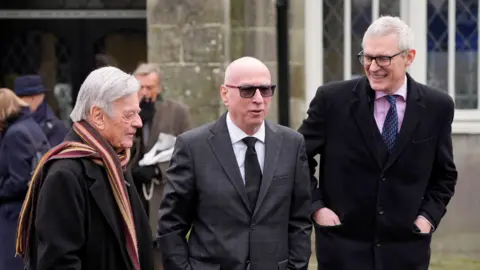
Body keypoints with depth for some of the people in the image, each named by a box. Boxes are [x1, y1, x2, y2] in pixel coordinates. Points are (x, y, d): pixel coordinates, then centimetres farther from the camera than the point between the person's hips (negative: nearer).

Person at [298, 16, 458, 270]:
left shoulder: (437, 106, 0)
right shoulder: (333, 99, -5)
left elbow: (444, 175, 12)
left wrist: (429, 215, -1)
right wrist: (315, 206, -3)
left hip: (406, 247, 1)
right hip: (343, 245, -1)